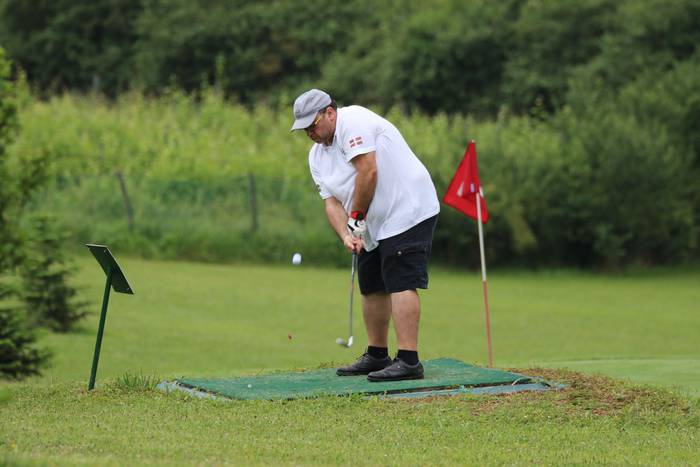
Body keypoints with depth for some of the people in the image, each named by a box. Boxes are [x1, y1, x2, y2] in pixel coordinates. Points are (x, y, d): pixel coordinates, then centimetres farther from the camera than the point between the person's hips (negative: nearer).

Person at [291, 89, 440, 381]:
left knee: (400, 283, -16)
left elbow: (368, 171, -23)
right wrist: (346, 235, -11)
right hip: (374, 226, 10)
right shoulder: (317, 155, 13)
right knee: (372, 287, 12)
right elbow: (332, 202, 7)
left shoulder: (353, 122, -14)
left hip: (408, 212, -10)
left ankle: (408, 360, -22)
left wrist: (356, 218, -14)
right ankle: (377, 356, 23)